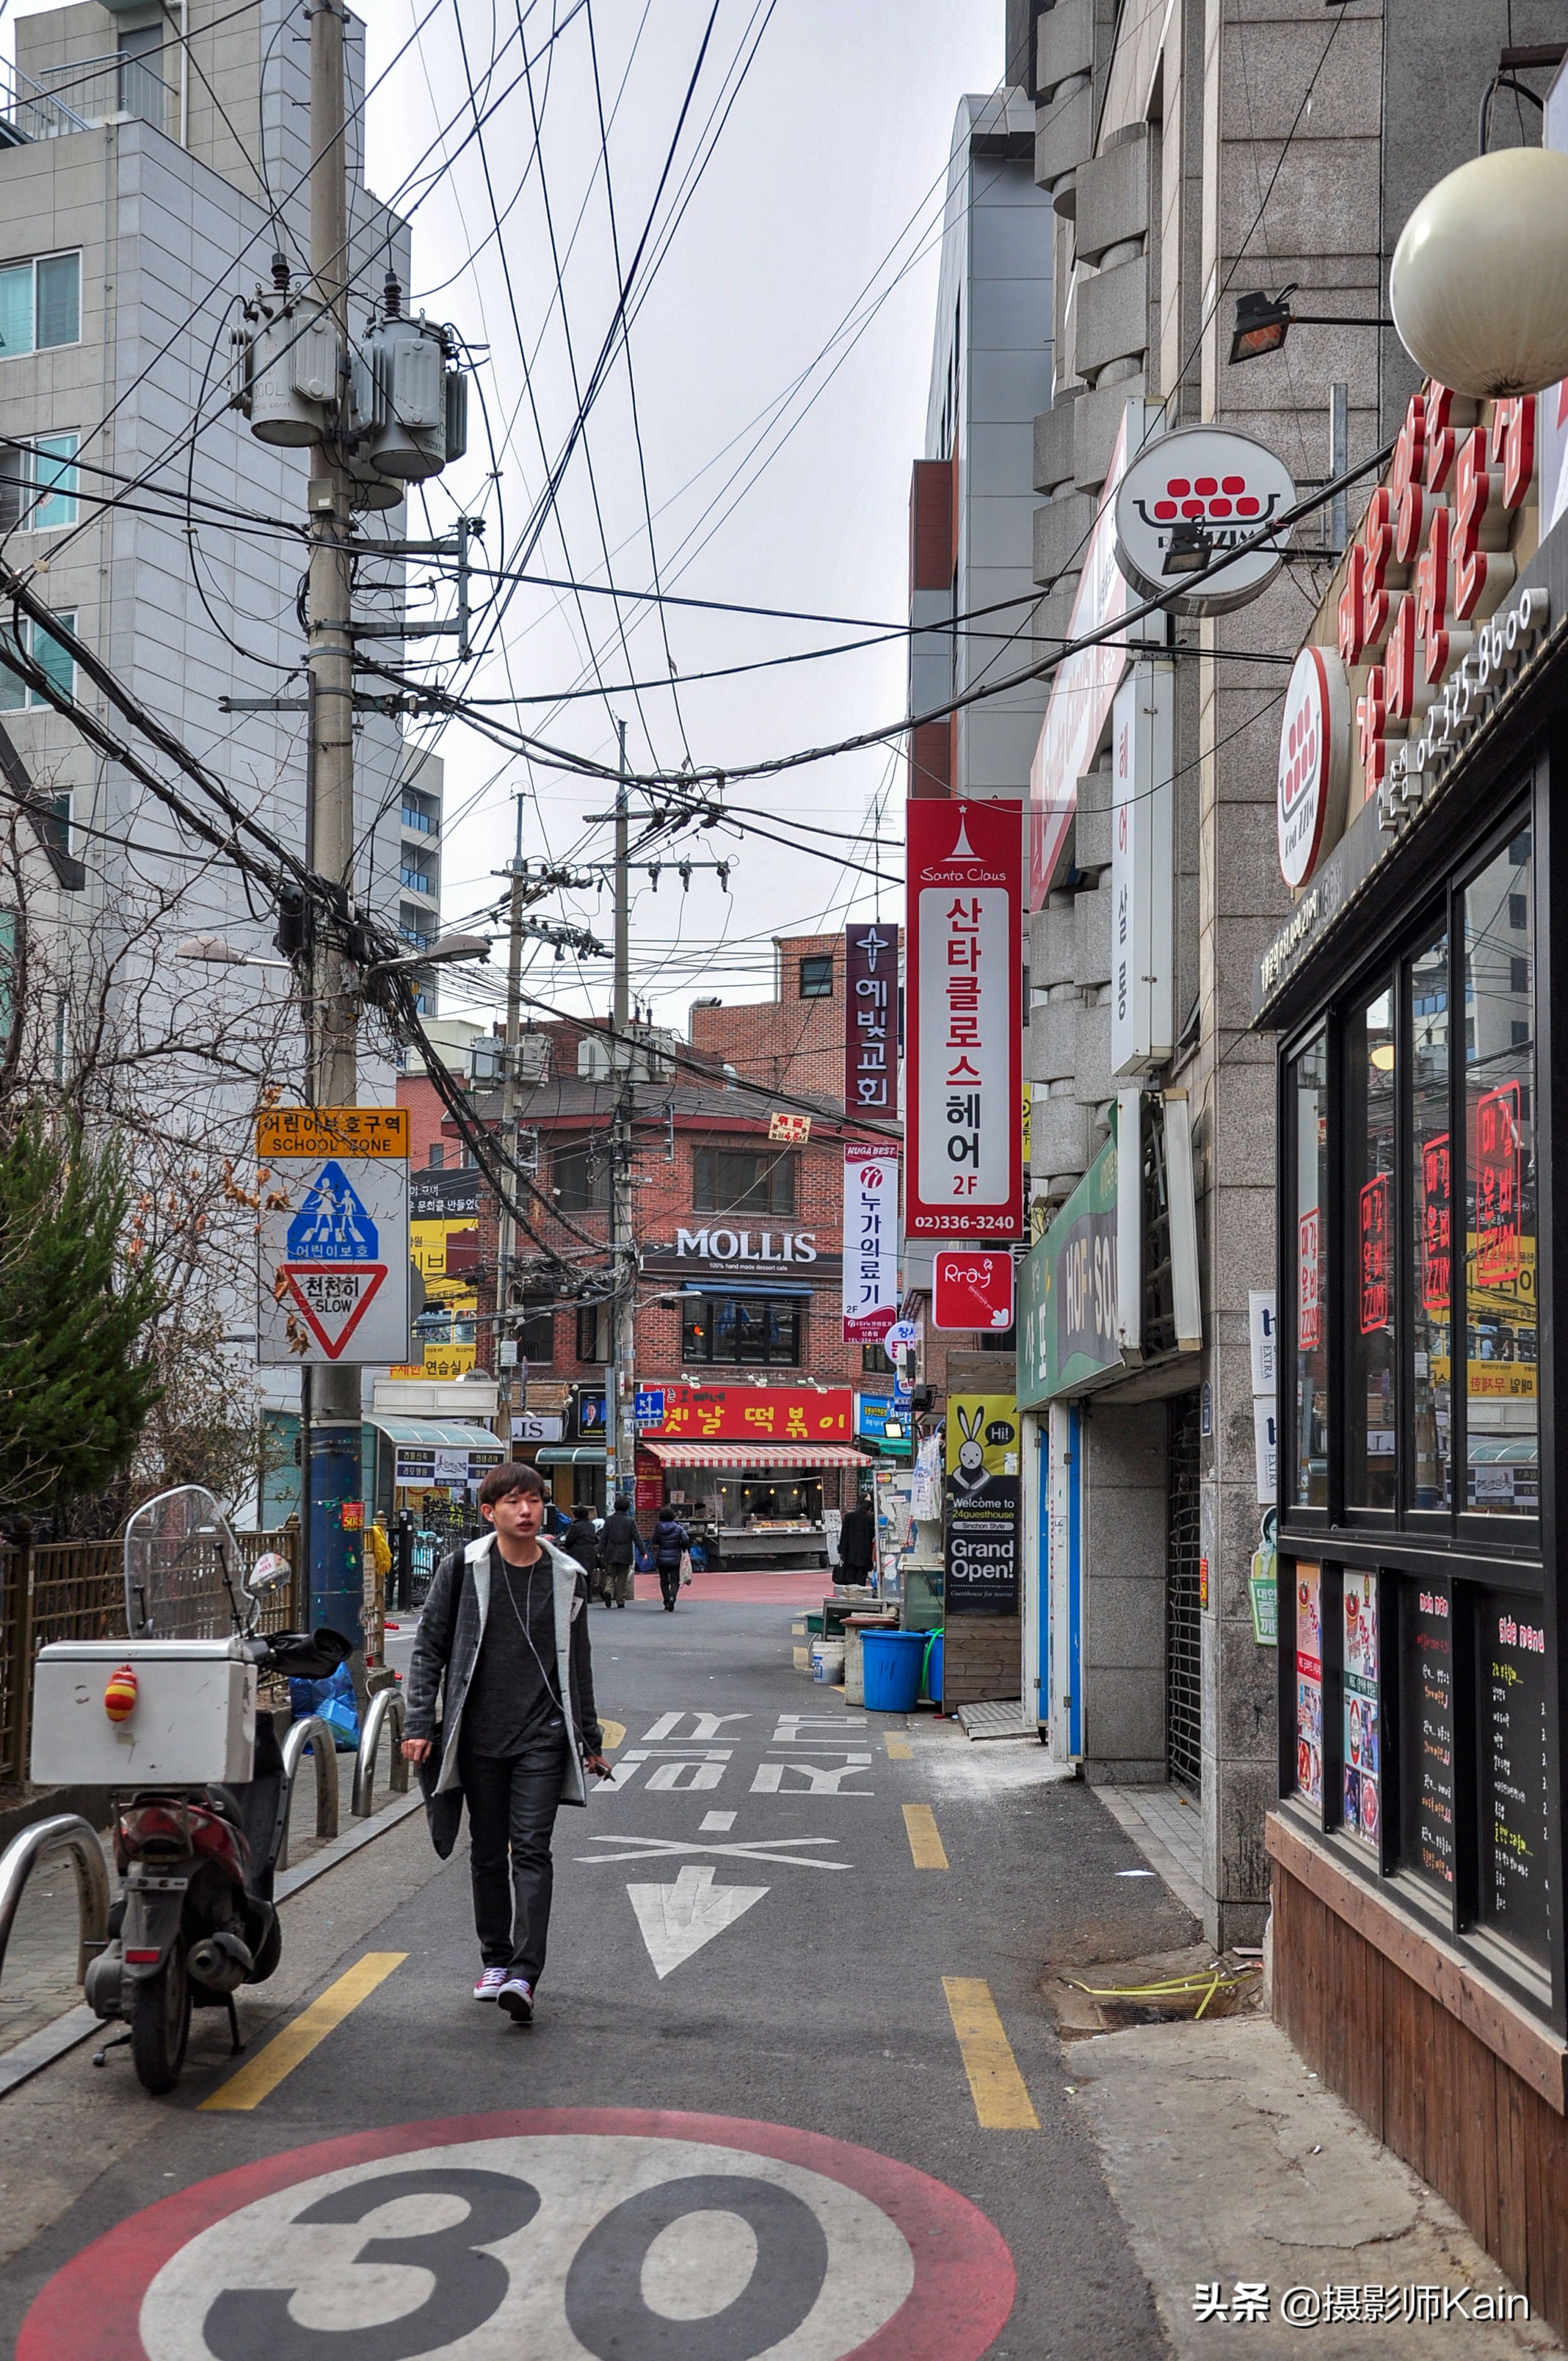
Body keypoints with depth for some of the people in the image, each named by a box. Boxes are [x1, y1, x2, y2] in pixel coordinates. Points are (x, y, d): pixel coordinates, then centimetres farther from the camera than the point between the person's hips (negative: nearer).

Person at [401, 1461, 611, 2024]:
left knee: (532, 1850, -9)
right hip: (478, 1735, 0)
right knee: (488, 1852, 10)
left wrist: (590, 1738, 17)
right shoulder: (462, 1570, 0)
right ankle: (495, 1960, 25)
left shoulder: (566, 1576, 5)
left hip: (542, 1736, 0)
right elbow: (429, 1649, 4)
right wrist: (420, 1723, -3)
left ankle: (524, 1974, -13)